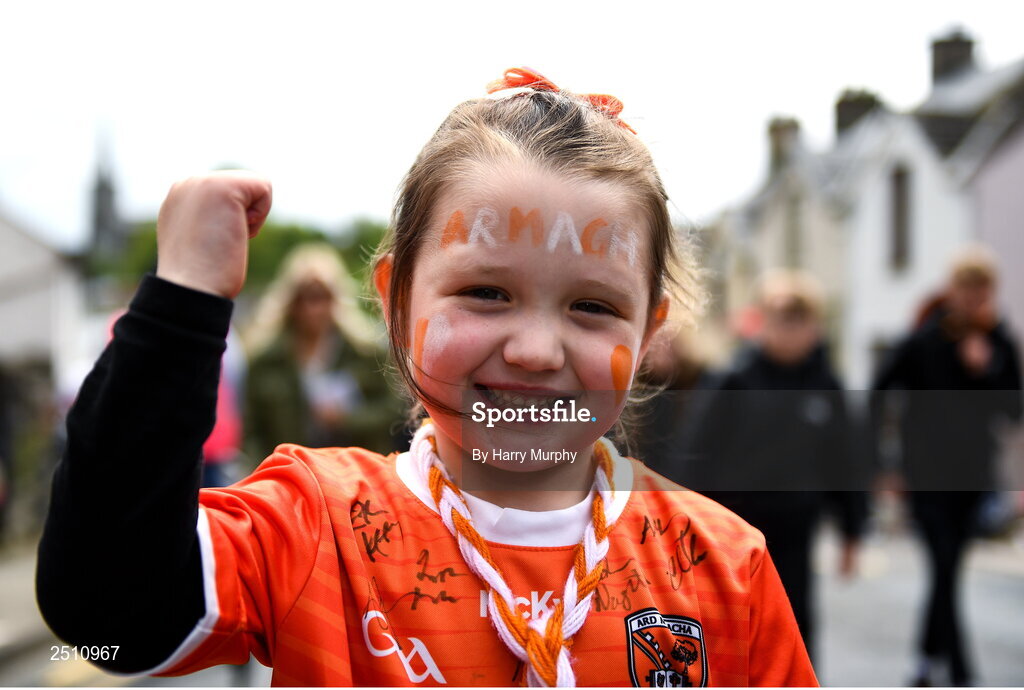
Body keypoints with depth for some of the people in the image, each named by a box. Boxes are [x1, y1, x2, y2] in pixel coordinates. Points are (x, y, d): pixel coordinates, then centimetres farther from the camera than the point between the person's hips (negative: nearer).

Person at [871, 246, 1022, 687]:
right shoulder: (923, 342, -10)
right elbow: (878, 395, -6)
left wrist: (986, 371, -16)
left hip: (972, 476, 4)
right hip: (927, 476, -4)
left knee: (948, 570, 12)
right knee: (945, 570, -10)